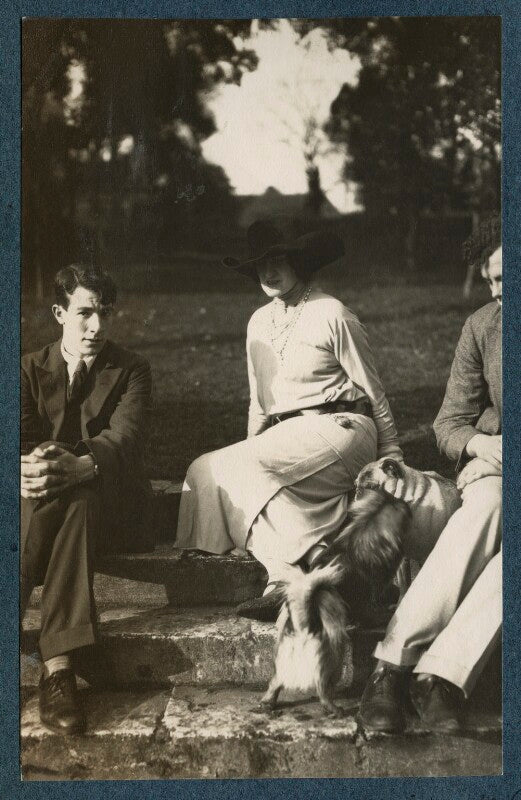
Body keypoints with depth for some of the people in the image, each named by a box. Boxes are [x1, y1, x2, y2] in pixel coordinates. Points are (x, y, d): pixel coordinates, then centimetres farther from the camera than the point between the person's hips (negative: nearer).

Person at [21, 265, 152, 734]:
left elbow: (126, 436, -12)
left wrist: (80, 467, -35)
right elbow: (21, 433, -5)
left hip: (108, 505, -1)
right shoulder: (31, 369, 13)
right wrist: (27, 466, -32)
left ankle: (56, 666, -46)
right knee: (42, 498, -36)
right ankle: (57, 667, -44)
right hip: (40, 500, 1)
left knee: (76, 497, -37)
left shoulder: (131, 371, 8)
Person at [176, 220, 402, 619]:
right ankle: (284, 576, -32)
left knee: (234, 465, -26)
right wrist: (251, 452, 17)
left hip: (339, 430, -7)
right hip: (288, 437, 7)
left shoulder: (332, 315, -3)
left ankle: (290, 575, -28)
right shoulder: (258, 323, 17)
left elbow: (373, 391, 1)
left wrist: (392, 459, 0)